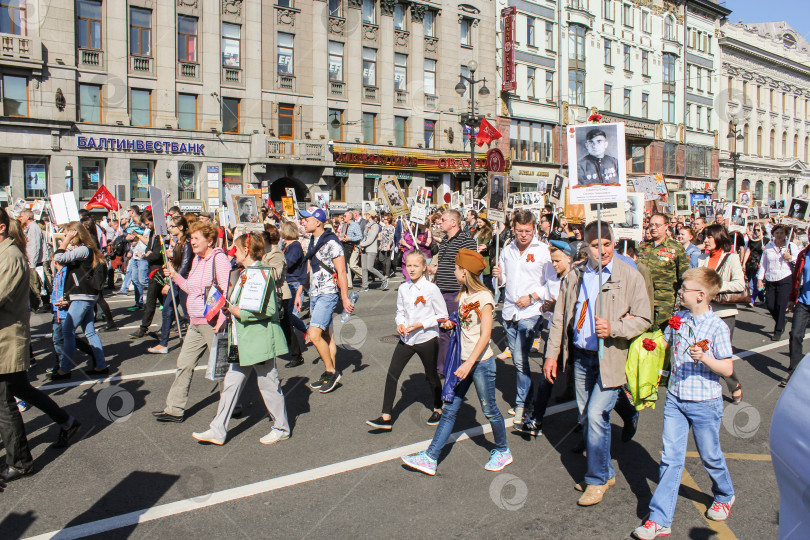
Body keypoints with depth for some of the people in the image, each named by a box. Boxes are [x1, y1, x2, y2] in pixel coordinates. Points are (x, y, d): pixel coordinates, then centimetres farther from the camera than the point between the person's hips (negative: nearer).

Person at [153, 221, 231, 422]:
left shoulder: (219, 258, -15)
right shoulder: (197, 259, 13)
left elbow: (227, 290, -21)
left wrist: (222, 318, -25)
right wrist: (175, 276, 10)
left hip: (213, 323, -9)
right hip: (195, 323, 9)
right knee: (184, 364, 12)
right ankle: (175, 409, 21)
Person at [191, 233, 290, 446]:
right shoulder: (243, 273, 13)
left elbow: (268, 309, -23)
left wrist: (240, 312, -17)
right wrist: (232, 308, 8)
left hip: (260, 339, -10)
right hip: (242, 341, 10)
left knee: (268, 384, 3)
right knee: (231, 383, 12)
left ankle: (281, 428, 20)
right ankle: (218, 430, 20)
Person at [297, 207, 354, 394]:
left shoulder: (331, 243, -14)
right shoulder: (312, 242, 12)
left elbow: (341, 272, -15)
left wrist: (345, 298, -17)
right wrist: (299, 293, 20)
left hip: (328, 294, -8)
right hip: (314, 294, 8)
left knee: (314, 334, -16)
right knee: (326, 336, 12)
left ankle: (331, 371, -1)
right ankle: (329, 375, 20)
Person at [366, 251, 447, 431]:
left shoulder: (431, 289, -12)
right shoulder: (403, 289, 2)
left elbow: (442, 315, -7)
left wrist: (421, 324, -16)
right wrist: (400, 324, -6)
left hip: (427, 338, -4)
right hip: (406, 339, 4)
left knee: (431, 376, 13)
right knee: (392, 374, -3)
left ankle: (438, 410, 37)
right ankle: (386, 417, 3)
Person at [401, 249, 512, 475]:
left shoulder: (484, 297, -15)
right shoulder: (464, 295, 9)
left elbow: (485, 335, -19)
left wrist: (469, 363, -24)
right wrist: (450, 324, 1)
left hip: (481, 362, -7)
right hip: (463, 361, 7)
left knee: (489, 409, 8)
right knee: (449, 409, 6)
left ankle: (503, 452, 31)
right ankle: (430, 458, 7)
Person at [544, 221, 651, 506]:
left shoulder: (630, 276, -7)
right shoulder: (575, 276, 6)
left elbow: (644, 319, -6)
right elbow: (559, 317, 9)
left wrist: (613, 329, -23)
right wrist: (551, 354, 6)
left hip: (610, 357, -5)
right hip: (581, 356, 5)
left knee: (596, 415, -11)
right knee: (586, 417, 13)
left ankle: (597, 479, 8)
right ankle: (606, 472, 32)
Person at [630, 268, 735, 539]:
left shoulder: (717, 327, -14)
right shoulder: (678, 319, 2)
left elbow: (727, 369, -13)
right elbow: (664, 343, 20)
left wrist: (704, 357, -27)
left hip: (705, 403, -4)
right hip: (675, 399, 4)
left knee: (710, 456, 15)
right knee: (670, 459, 3)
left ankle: (724, 496, 46)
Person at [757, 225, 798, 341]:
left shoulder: (791, 246, 5)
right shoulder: (768, 247, 11)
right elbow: (763, 264, 12)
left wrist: (790, 258, -15)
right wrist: (760, 278, 6)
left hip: (785, 279, -3)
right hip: (770, 280, 3)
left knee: (781, 305, -8)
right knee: (769, 304, 0)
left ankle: (778, 331, 2)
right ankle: (780, 322, 29)